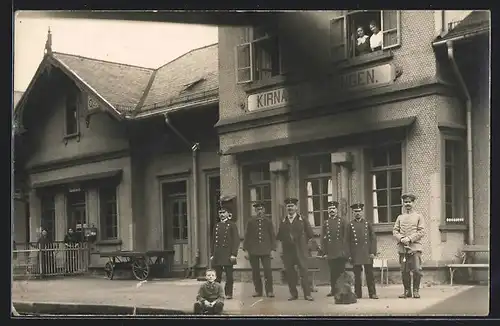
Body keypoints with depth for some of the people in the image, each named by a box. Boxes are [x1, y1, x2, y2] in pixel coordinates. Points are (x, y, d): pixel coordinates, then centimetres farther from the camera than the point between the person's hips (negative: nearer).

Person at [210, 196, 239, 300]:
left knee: (229, 275, -1)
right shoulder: (217, 226, 14)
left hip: (227, 255, -4)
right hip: (217, 255, 4)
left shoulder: (232, 225, 0)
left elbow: (236, 240, -5)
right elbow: (214, 241, 17)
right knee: (217, 275, 5)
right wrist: (212, 254, 12)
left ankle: (228, 293, 6)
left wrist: (234, 254, -12)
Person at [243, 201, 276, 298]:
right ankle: (258, 290, 15)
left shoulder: (268, 222, 7)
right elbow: (247, 236, 6)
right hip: (253, 251, 1)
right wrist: (246, 249, 1)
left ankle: (269, 290, 1)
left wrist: (273, 248, 0)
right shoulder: (251, 222, 6)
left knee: (268, 270, -8)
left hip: (265, 250, -1)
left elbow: (272, 236, 7)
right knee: (255, 271, 5)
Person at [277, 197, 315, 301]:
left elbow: (310, 234, 7)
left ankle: (307, 294, -4)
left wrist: (303, 242, 7)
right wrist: (286, 242, 8)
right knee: (289, 273, 1)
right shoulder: (283, 222, 10)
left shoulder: (303, 220, 3)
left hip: (300, 251, -3)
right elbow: (279, 237, 16)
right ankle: (293, 294, 9)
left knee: (304, 271, -7)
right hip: (287, 251, 3)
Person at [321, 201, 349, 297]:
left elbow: (346, 237, 2)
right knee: (333, 272, 4)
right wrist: (324, 252, 4)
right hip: (330, 252, 2)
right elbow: (323, 238, 11)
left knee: (341, 270, -2)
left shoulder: (342, 221, 5)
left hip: (340, 251, -2)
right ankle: (333, 290, 10)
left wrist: (345, 250, -5)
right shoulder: (326, 223, 12)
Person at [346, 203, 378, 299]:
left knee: (370, 274, 0)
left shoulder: (368, 223, 9)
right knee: (357, 275, 2)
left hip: (367, 253, 0)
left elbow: (373, 238, 6)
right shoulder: (350, 225, 7)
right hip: (356, 254, 0)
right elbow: (348, 241, 5)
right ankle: (358, 294, 8)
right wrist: (349, 255, -1)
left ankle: (372, 293, 4)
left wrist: (373, 252, -3)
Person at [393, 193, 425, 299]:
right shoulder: (400, 217, 16)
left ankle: (416, 290, 3)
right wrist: (401, 238, -10)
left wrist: (410, 238, -11)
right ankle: (407, 291, 12)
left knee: (417, 270, -10)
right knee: (404, 271, 2)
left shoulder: (418, 216, 9)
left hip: (415, 247, -2)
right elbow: (395, 231, 10)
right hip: (402, 248, 2)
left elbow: (421, 231, 0)